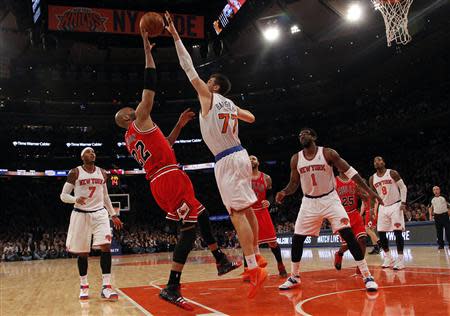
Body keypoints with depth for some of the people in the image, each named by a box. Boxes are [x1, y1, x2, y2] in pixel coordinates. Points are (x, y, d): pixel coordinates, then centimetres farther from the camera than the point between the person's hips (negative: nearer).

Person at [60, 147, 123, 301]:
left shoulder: (102, 173, 9)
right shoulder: (75, 172, -3)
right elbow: (63, 195, -3)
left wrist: (113, 215, 14)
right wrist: (76, 199, -24)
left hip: (100, 213, 3)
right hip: (81, 214, -2)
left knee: (106, 246, -14)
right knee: (82, 252, 4)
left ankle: (106, 286, -12)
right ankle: (84, 286, 20)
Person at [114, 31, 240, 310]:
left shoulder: (130, 138, 24)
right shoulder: (140, 120, 0)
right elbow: (150, 85, -7)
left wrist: (179, 125, 28)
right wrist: (148, 50, -2)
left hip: (159, 182, 10)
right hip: (170, 178, -10)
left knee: (202, 215, 20)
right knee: (190, 227, -12)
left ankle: (221, 262, 30)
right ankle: (172, 288, -15)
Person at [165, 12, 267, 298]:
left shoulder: (208, 96, -1)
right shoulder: (232, 105, 17)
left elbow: (189, 68, -1)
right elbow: (251, 118, 34)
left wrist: (175, 35, 4)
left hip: (227, 160, -9)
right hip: (239, 155, 9)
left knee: (237, 213, -12)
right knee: (247, 208, 15)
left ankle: (255, 269, -16)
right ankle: (257, 258, 24)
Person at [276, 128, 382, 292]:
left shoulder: (328, 153, -10)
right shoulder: (295, 159, -1)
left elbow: (349, 171, -8)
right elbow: (293, 184, 6)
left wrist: (368, 190, -13)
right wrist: (284, 192, -16)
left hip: (330, 199, -3)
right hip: (309, 202, 3)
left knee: (348, 234, -15)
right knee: (296, 239, 2)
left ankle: (367, 276, -7)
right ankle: (294, 277, 20)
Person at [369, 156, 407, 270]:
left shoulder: (392, 173, -8)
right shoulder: (372, 179, 4)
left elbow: (403, 187, -7)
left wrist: (403, 202, -16)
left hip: (395, 205, -5)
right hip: (383, 207, 5)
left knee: (398, 231, -10)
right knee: (381, 233, 2)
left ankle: (400, 259, -6)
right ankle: (388, 258, 15)